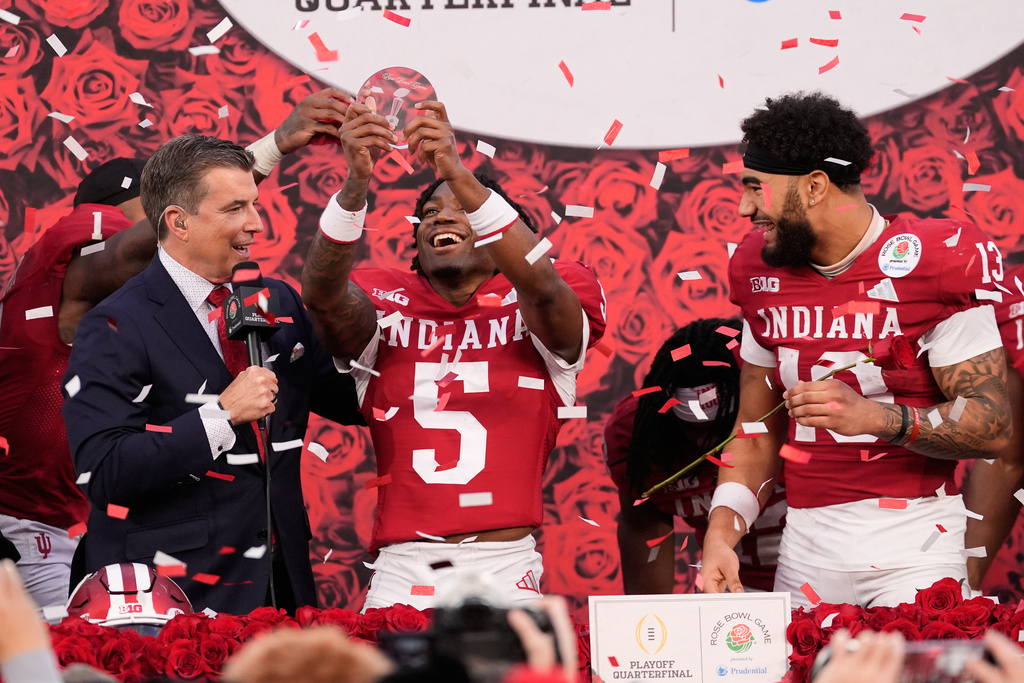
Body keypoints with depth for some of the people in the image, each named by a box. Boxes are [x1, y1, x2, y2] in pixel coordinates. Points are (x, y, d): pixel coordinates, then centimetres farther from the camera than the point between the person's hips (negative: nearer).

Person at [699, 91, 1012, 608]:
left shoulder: (936, 263, -10)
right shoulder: (760, 270, 8)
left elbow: (992, 425, -13)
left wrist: (873, 417, -27)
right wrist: (721, 533, 0)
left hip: (914, 545, -5)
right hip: (805, 544, 5)